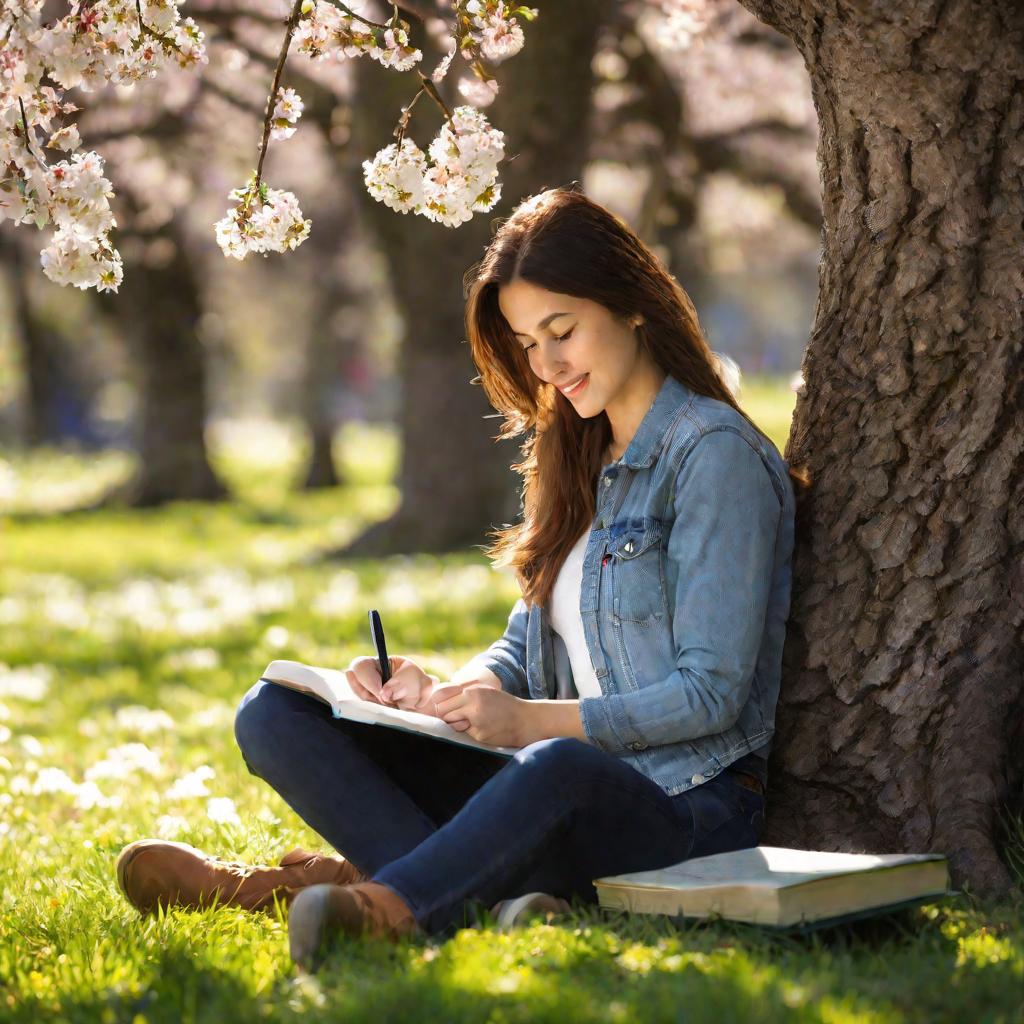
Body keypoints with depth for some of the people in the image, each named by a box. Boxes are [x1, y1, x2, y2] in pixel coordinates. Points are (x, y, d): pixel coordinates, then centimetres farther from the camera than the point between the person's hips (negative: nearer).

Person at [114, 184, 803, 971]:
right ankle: (487, 891, -29)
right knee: (275, 713, -7)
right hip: (557, 786, 9)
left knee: (558, 771, -46)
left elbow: (711, 693, -14)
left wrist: (532, 720, -21)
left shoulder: (713, 454, -8)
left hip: (690, 808, -9)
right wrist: (443, 693, -2)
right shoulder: (580, 454, 18)